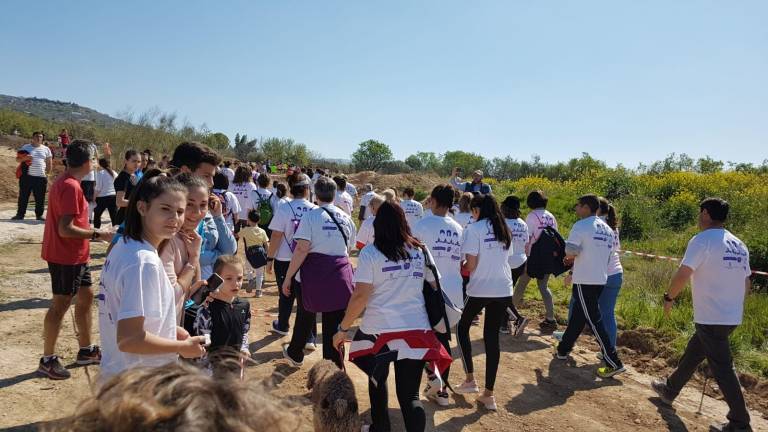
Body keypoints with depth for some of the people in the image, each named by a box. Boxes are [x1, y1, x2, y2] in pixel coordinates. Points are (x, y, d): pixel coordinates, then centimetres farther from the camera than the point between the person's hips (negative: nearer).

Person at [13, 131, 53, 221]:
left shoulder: (46, 149, 9)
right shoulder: (25, 147, 5)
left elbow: (49, 162, 13)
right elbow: (17, 159, 5)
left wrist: (47, 172, 5)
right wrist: (24, 158, -16)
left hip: (41, 177, 1)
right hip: (27, 176, -1)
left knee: (40, 198, 5)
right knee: (23, 196, 3)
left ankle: (39, 214, 14)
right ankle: (20, 214, 12)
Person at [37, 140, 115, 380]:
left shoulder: (66, 182, 10)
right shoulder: (70, 186, -21)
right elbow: (65, 229, -25)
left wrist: (92, 234, 14)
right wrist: (98, 234, -18)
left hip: (75, 254, 10)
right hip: (65, 256, -10)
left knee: (86, 296, 16)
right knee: (61, 304, 0)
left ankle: (86, 350, 27)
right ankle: (47, 360, 12)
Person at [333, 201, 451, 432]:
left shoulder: (370, 252, -7)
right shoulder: (420, 251, 5)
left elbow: (360, 296, -13)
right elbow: (435, 288, 12)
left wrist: (343, 328, -3)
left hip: (380, 329, -2)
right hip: (416, 329, 2)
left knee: (377, 379, 25)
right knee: (410, 395, 6)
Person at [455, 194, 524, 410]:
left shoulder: (474, 229, -10)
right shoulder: (504, 230, 10)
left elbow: (471, 265, -13)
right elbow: (503, 258, 13)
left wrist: (462, 268, 7)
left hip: (480, 289, -5)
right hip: (503, 289, 5)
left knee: (463, 327, 18)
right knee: (492, 338, 9)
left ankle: (470, 379, 16)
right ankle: (489, 394, 11)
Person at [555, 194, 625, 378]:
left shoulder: (581, 226, -13)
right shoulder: (607, 229, 11)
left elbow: (570, 252, -19)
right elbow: (610, 251, 15)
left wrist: (570, 257, 5)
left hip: (584, 281, -8)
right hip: (601, 279, 8)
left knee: (594, 321, -4)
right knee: (578, 316, 18)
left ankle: (613, 363, -4)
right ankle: (563, 349, 30)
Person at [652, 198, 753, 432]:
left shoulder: (703, 240, -15)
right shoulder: (739, 245, 10)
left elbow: (682, 275, -22)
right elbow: (746, 283, 15)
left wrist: (669, 297, -7)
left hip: (711, 318, -8)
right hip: (732, 316, 8)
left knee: (722, 368, 0)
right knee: (692, 353, 21)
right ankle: (670, 389, 36)